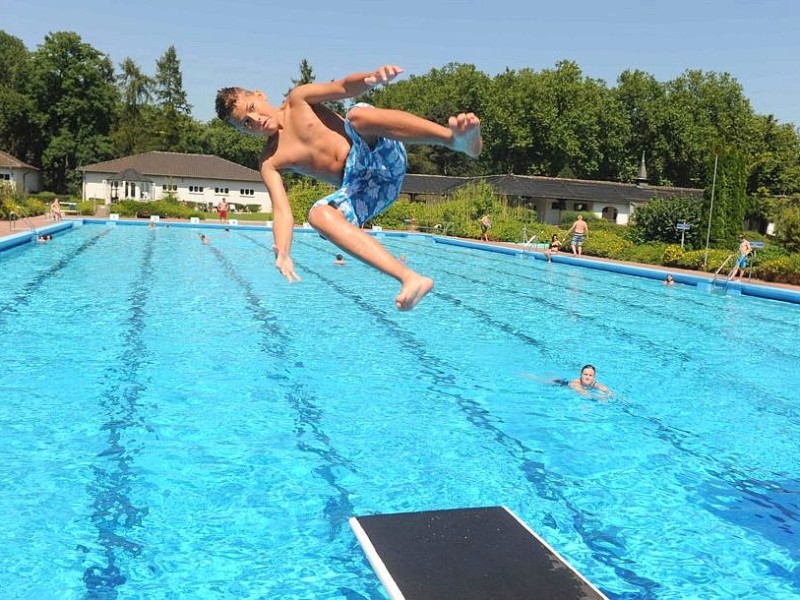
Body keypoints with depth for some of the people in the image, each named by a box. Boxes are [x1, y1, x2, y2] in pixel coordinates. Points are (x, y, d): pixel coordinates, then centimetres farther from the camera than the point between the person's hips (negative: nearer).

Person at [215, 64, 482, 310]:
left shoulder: (298, 101, 11)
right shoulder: (269, 163, 10)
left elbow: (343, 88, -4)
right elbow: (282, 210, -3)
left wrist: (371, 77, -28)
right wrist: (283, 254, -23)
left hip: (378, 156, -2)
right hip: (359, 188, 2)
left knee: (357, 114, -30)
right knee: (318, 214, -29)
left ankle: (456, 138, -51)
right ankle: (410, 278, -46)